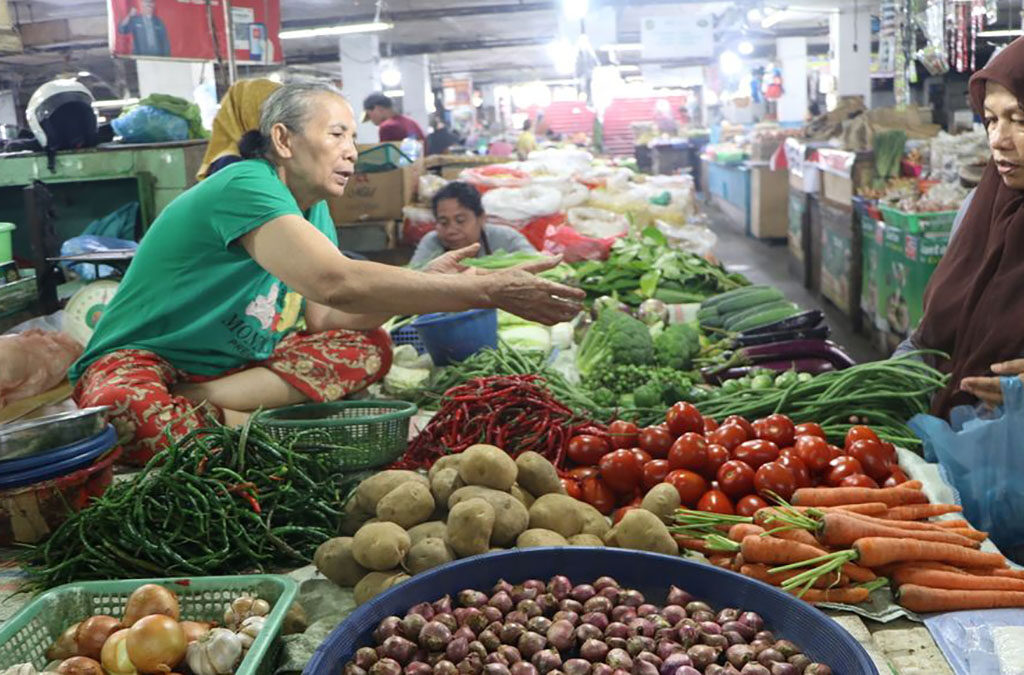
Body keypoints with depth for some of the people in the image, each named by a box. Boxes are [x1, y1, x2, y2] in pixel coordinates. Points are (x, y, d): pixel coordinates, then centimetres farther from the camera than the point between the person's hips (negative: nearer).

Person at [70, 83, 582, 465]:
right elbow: (337, 283, -39)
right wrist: (488, 290, -39)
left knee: (368, 347, -10)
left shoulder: (314, 209, 6)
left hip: (236, 365, 8)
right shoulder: (245, 187, -23)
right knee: (132, 412, -43)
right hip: (139, 362, -8)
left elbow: (323, 319, -3)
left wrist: (423, 283, -14)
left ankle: (206, 403, -19)